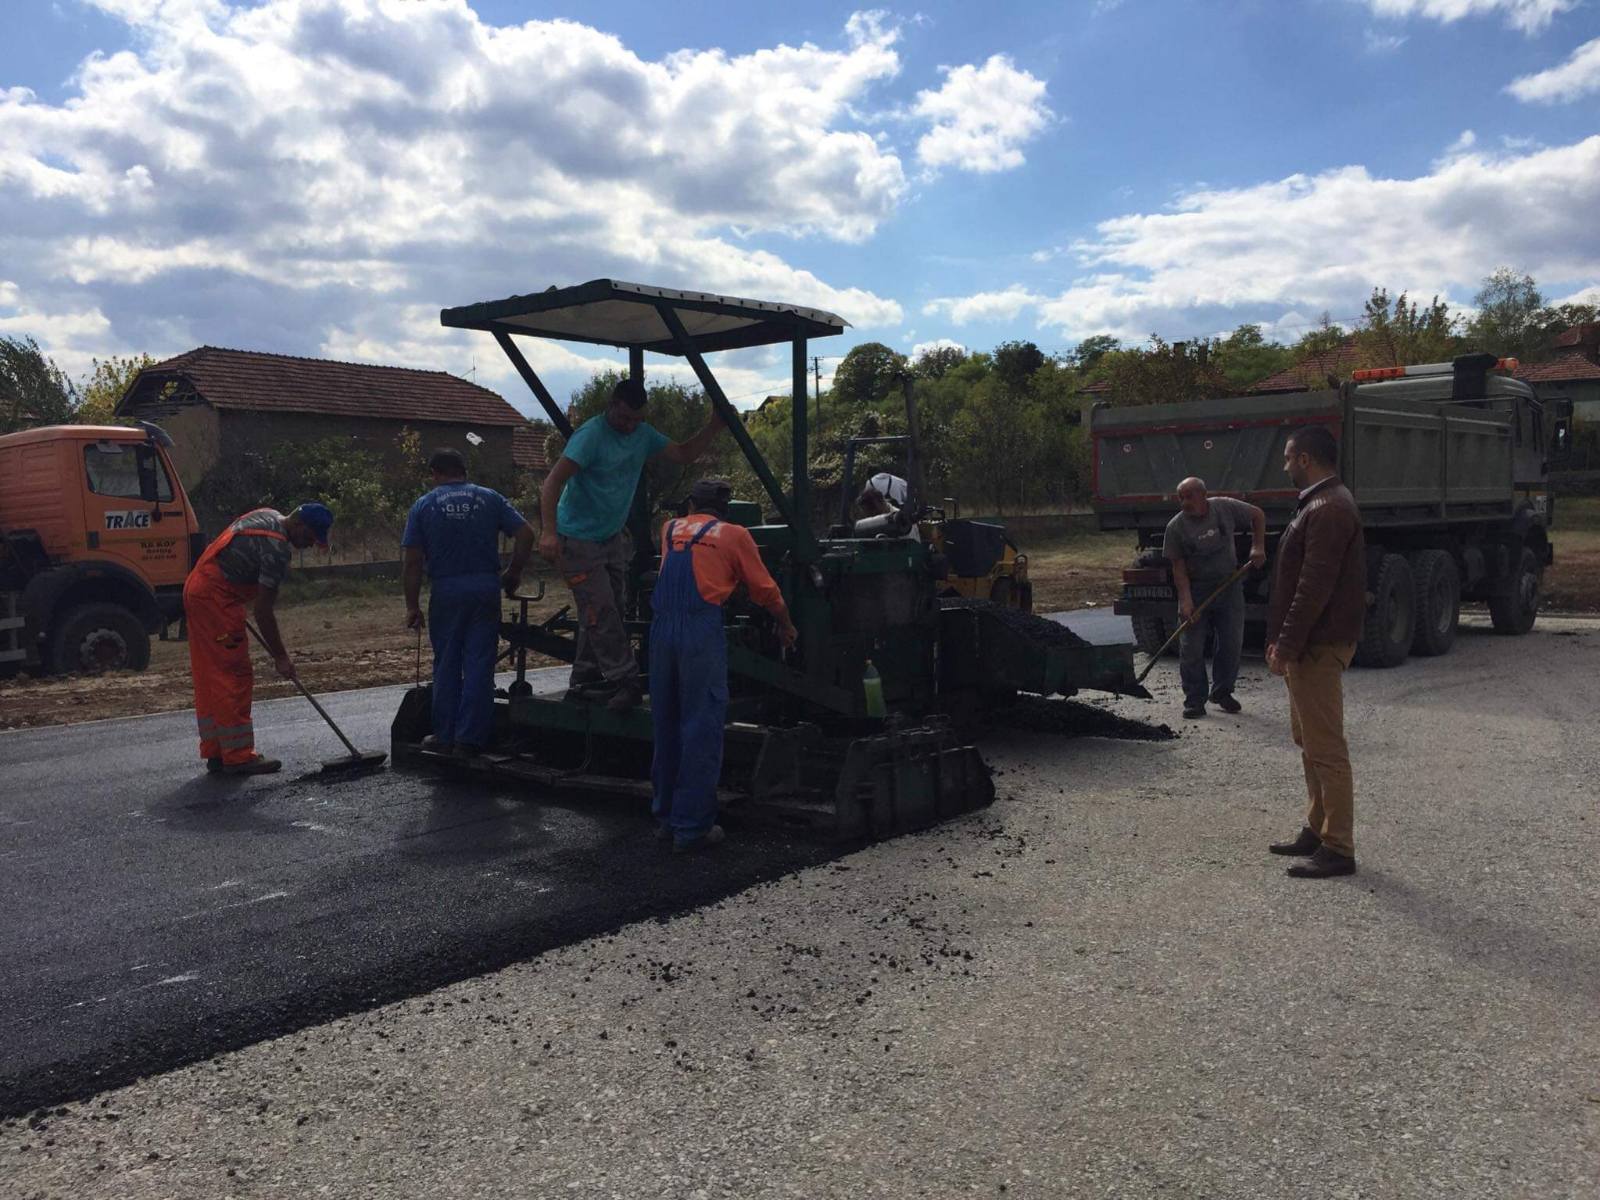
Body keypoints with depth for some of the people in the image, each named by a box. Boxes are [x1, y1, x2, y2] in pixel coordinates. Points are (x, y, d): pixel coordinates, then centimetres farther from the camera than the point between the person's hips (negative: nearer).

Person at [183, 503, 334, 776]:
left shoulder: (268, 516, 9)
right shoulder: (277, 549, -19)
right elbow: (263, 611, -18)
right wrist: (280, 657, -10)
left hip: (197, 587, 10)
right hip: (217, 598, -10)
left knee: (208, 677, 11)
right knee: (234, 677, -6)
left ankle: (215, 752, 17)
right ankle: (238, 756, -2)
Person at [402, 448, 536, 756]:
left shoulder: (423, 506, 4)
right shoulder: (490, 499, 7)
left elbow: (413, 562, -1)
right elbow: (526, 534, -2)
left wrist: (412, 606, 4)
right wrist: (513, 573, 9)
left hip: (446, 592, 0)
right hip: (486, 587, 1)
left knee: (446, 665, 11)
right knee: (479, 664, 4)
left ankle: (444, 736, 16)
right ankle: (469, 738, 4)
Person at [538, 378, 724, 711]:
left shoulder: (643, 434, 3)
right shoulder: (592, 434, -20)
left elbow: (683, 455, 9)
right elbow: (553, 482, -26)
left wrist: (714, 425, -5)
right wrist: (548, 531, -38)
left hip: (612, 537, 8)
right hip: (579, 539, -8)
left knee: (602, 613, 9)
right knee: (601, 613, -10)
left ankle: (584, 682, 16)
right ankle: (626, 681, -7)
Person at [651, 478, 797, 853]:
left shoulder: (671, 529, 21)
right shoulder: (735, 535, 8)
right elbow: (765, 590, 14)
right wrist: (786, 626, 30)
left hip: (662, 628, 5)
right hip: (702, 631, -5)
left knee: (666, 724, 14)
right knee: (702, 728, -1)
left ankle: (666, 815, 23)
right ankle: (692, 827, 0)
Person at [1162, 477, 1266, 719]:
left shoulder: (1225, 508, -8)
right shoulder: (1176, 527, -12)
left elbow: (1258, 515, 10)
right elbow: (1178, 567, -11)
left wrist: (1258, 547, 0)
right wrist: (1186, 600, -20)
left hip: (1228, 584, 2)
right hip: (1195, 589, -2)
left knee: (1232, 643, 7)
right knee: (1191, 648, -4)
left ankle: (1222, 692, 23)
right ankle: (1195, 700, 5)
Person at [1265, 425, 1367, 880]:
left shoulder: (1329, 510, -18)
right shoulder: (1320, 504, 16)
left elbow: (1314, 586, -23)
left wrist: (1287, 646, -21)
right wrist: (1281, 638, 20)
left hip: (1319, 646, -11)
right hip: (1310, 644, 11)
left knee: (1325, 748, -6)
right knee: (1309, 741, 17)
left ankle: (1338, 849, 0)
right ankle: (1318, 830, 27)